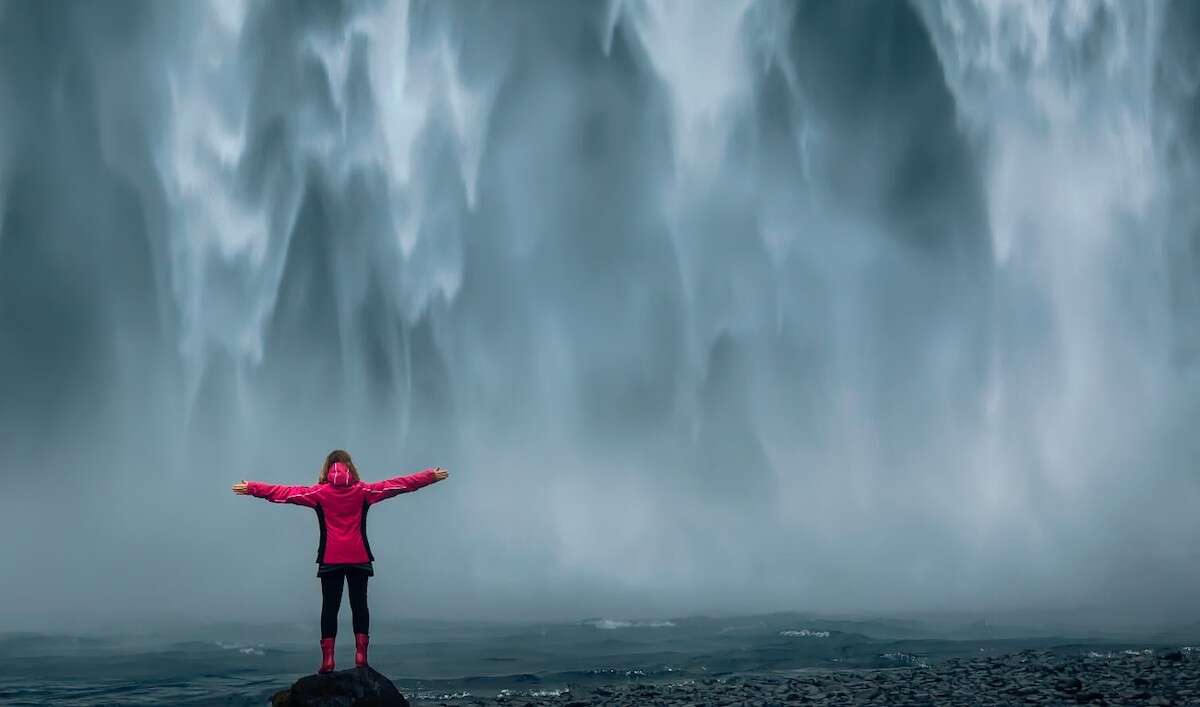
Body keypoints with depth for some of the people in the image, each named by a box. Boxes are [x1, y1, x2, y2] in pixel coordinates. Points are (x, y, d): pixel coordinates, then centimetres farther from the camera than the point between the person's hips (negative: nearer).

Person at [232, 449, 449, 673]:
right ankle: (361, 655, 1)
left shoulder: (320, 493, -1)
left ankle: (327, 659, -1)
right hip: (359, 559, 1)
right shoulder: (363, 490, 1)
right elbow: (398, 484, 3)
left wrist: (250, 488, 6)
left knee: (329, 607, 3)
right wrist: (431, 476, 8)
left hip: (330, 560, 0)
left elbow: (284, 492, 0)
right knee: (359, 604, 7)